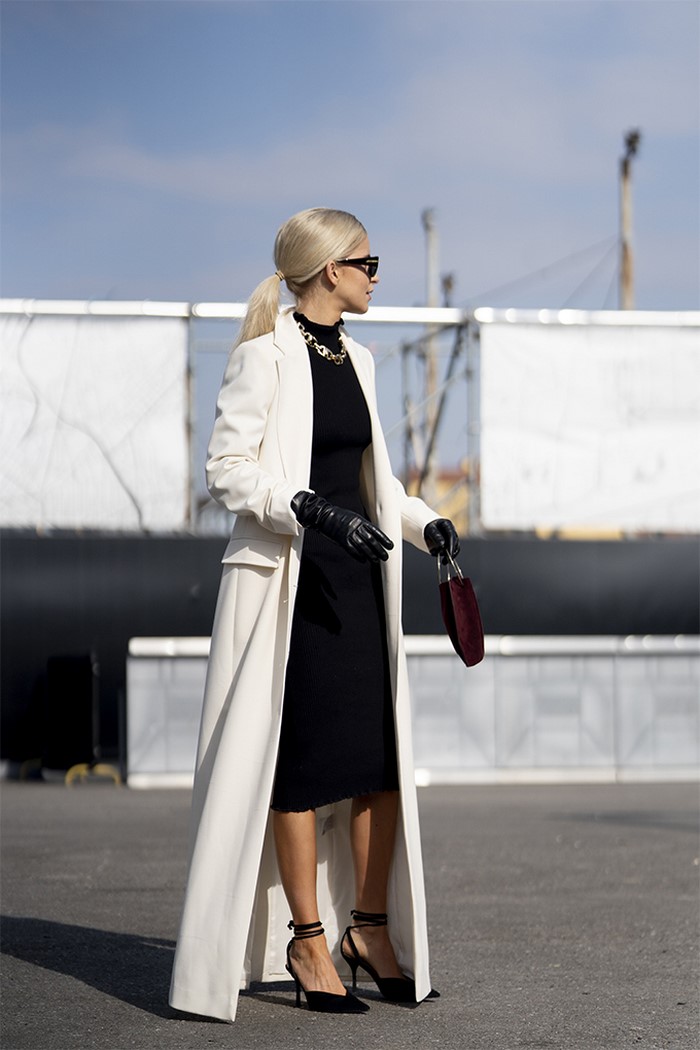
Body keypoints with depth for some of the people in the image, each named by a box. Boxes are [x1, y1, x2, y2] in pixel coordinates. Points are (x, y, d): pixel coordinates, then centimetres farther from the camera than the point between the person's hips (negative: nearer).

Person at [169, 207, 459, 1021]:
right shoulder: (264, 356, -9)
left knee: (384, 759, 5)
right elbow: (227, 467, -14)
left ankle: (370, 927, 17)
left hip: (358, 578, 7)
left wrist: (423, 522, 6)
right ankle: (308, 943, 7)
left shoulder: (354, 360, 14)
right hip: (287, 581, -7)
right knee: (302, 762, -3)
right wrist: (310, 509, -25)